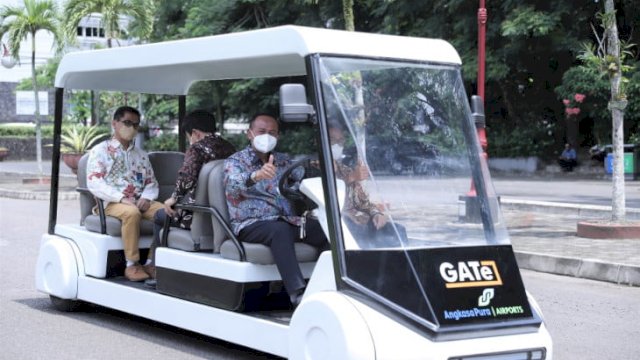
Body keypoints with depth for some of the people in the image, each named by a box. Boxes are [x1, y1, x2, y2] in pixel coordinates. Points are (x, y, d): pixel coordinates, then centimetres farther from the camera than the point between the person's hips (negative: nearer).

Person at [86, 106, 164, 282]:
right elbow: (94, 183, -7)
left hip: (140, 202, 5)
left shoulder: (141, 154, 24)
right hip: (112, 202, -5)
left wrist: (146, 197, -7)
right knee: (132, 213, -38)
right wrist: (122, 198, -19)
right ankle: (132, 265, -29)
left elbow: (152, 182, 18)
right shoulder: (100, 151, 6)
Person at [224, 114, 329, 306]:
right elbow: (234, 185, -19)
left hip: (286, 220, 5)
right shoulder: (235, 161, 4)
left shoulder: (284, 161, 21)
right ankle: (298, 294, -46)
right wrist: (255, 176, -42)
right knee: (281, 230, -37)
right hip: (250, 224, -5)